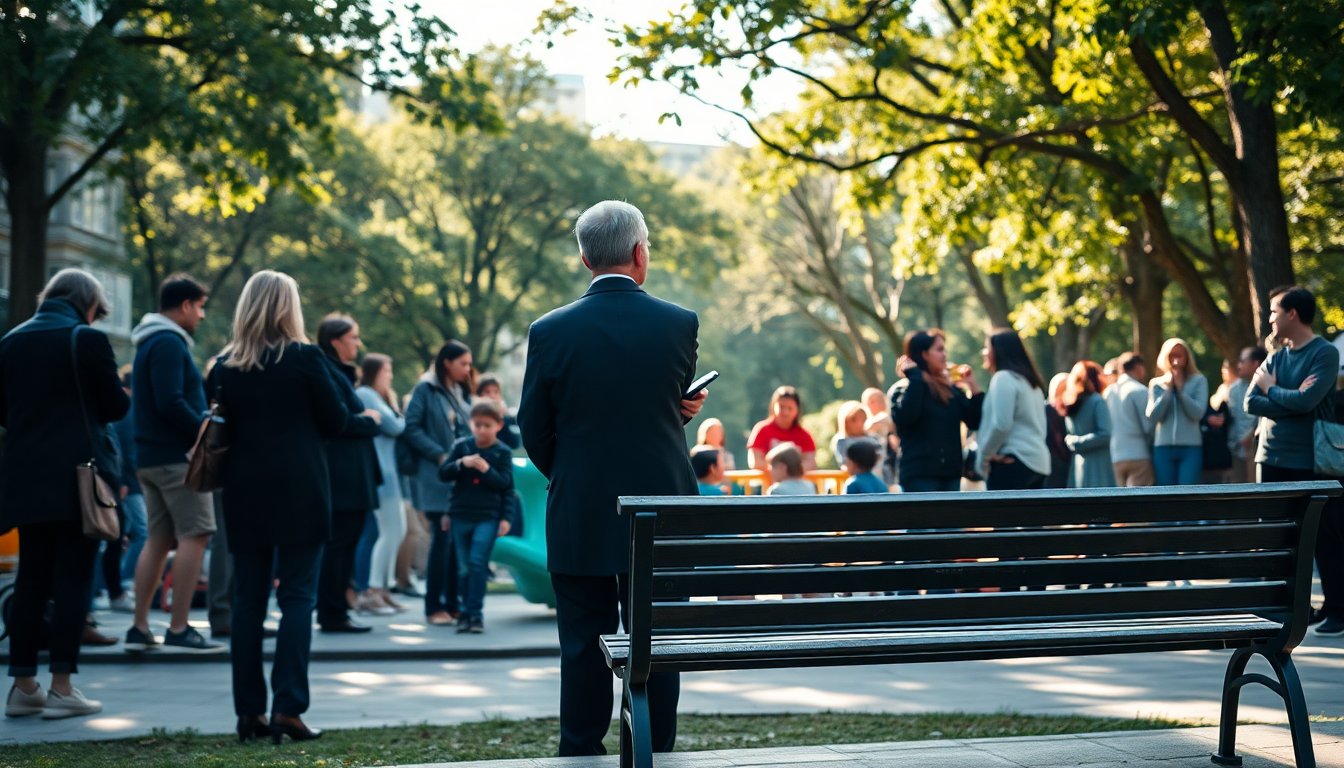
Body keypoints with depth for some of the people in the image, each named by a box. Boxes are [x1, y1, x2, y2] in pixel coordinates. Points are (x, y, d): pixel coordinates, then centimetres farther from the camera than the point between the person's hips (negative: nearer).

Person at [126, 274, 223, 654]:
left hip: (151, 456, 10)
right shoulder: (169, 343, -13)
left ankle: (140, 628, 10)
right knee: (194, 537, -8)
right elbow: (171, 403, -22)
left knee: (158, 540, 11)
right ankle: (179, 630, -10)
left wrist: (202, 427, 13)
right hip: (177, 456, -10)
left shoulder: (151, 343, 19)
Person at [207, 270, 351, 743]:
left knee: (248, 599, 8)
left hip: (244, 492, 3)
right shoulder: (305, 358, -7)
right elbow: (337, 421, -1)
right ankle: (288, 709, -7)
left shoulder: (224, 366, 3)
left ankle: (249, 712, 9)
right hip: (299, 492, -3)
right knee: (298, 597, 0)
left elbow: (218, 428, 9)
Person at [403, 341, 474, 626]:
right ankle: (434, 607, -2)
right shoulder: (426, 390, -3)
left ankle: (452, 603, 11)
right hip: (437, 477, -6)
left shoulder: (463, 393, 17)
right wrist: (440, 455, -15)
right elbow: (412, 428, -9)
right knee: (442, 539, -8)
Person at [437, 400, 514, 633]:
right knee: (464, 568, 7)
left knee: (478, 563, -12)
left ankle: (475, 613, -8)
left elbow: (506, 485, -2)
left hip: (488, 517, -2)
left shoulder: (503, 452, 0)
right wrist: (461, 463, -16)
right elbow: (443, 473, 0)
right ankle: (466, 611, 17)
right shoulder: (461, 446, 4)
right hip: (461, 515, 2)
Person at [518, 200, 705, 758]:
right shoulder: (680, 324, -6)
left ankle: (582, 759, 10)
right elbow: (678, 404, 5)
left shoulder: (551, 331, -7)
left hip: (579, 520, 0)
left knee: (584, 649, 7)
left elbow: (534, 430, 0)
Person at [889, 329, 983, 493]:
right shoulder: (903, 389, -3)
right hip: (919, 474, -6)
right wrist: (914, 378, -16)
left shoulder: (951, 389, 14)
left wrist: (973, 387, 3)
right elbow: (904, 417, -23)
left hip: (950, 473, 6)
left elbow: (975, 422, 10)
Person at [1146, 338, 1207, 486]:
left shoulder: (1198, 381, 4)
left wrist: (1180, 389, -6)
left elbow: (1198, 413, -7)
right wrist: (1168, 390, -4)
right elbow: (1153, 416, -2)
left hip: (1190, 447, -2)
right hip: (1163, 447, 2)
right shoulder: (1157, 384, 10)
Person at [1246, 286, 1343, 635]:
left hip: (1311, 462, -6)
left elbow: (1306, 400, -21)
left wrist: (1271, 389, -4)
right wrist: (1291, 398, -14)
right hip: (1273, 460, 6)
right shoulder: (1275, 357, 10)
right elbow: (1251, 403, 0)